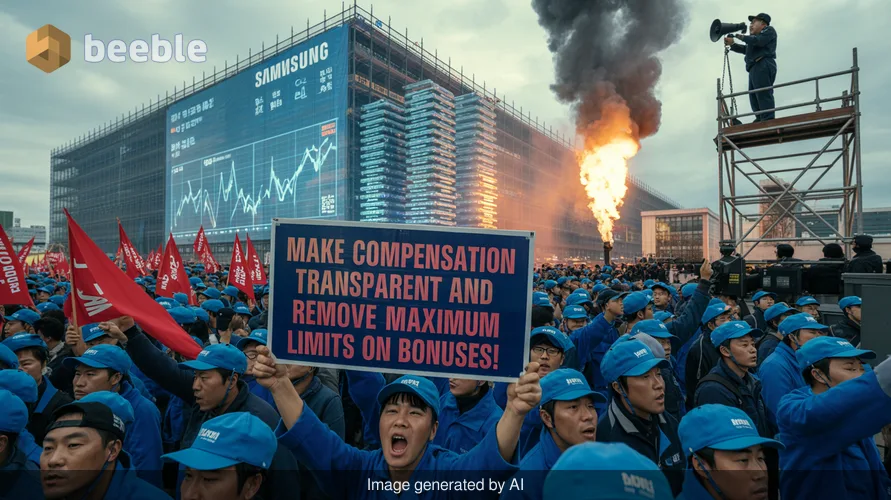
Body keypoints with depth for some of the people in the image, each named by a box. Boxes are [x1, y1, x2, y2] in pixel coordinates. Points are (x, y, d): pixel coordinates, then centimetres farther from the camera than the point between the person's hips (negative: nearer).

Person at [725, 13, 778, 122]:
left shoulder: (768, 30, 8)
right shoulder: (758, 36, 34)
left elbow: (759, 41, -10)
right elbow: (746, 49, 25)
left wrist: (742, 37, -1)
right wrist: (732, 44, 15)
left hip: (763, 66, -10)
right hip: (756, 68, 10)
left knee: (764, 95, -18)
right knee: (754, 96, 2)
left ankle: (769, 121, -25)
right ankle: (760, 121, -1)